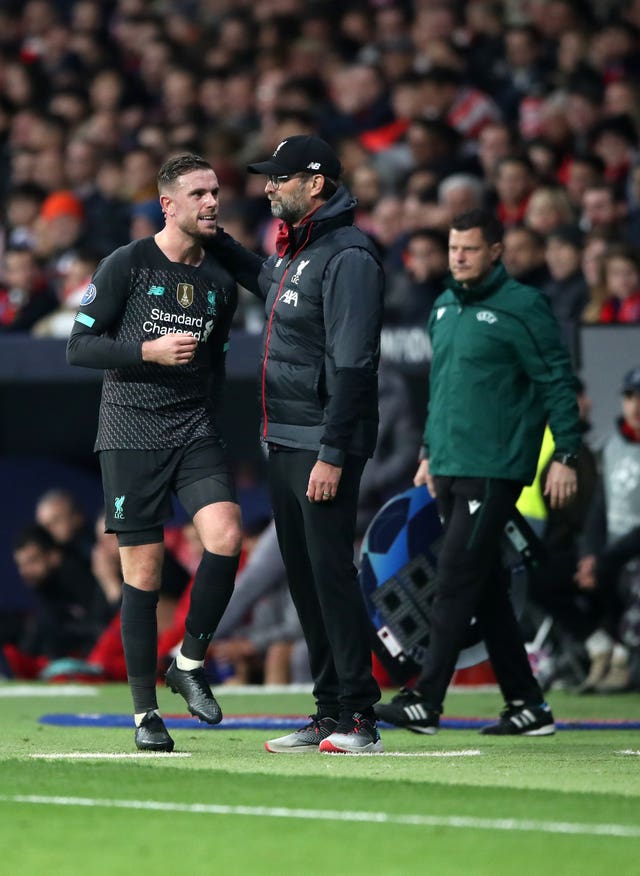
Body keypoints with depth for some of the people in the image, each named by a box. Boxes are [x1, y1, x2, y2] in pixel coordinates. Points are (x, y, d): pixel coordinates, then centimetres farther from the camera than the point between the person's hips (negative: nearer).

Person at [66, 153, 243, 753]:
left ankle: (189, 661, 0)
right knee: (143, 571, -2)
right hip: (130, 434, -3)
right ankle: (145, 711, 8)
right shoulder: (126, 265, -3)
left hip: (195, 433, 3)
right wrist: (150, 350, -16)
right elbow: (79, 347, -4)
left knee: (225, 536, -21)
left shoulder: (220, 281, 12)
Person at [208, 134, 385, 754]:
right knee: (303, 578, 10)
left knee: (330, 574, -11)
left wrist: (332, 454, -24)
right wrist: (211, 237, 31)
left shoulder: (347, 256, -14)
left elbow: (352, 364, -20)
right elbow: (265, 281, 42)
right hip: (283, 442, 10)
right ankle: (330, 714, 15)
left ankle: (359, 719, -9)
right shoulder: (294, 250, 15)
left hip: (324, 444, -10)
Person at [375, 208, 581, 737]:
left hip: (494, 470, -8)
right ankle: (527, 705, 15)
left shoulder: (522, 308, -8)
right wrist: (430, 451, 24)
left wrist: (565, 456, -13)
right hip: (450, 470, 8)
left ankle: (426, 702, -13)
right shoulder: (445, 308, 16)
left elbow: (558, 383, -9)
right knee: (486, 588, 9)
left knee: (456, 580, -12)